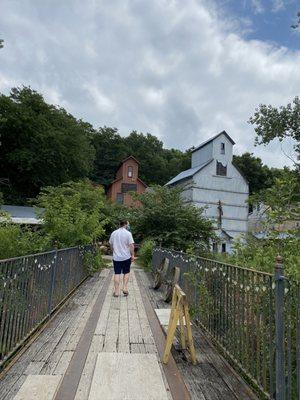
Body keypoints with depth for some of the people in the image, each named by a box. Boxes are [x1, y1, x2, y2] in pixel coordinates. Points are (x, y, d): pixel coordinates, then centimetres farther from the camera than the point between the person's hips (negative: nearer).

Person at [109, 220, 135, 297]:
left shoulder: (113, 233, 6)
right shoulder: (128, 233, -9)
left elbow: (111, 244, 16)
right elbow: (131, 245, -14)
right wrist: (132, 255, -4)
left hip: (116, 257, 3)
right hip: (126, 257, -3)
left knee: (117, 274, 6)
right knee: (126, 273, 14)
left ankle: (116, 291, 9)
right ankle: (125, 288, 7)